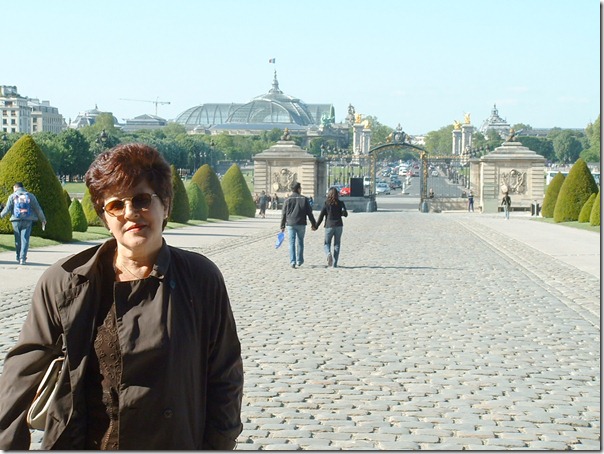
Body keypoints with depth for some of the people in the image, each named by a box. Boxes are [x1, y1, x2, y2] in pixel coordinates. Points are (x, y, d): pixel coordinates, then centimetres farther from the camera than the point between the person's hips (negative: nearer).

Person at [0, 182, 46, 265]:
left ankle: (18, 258, 17)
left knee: (18, 239, 11)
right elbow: (38, 209, 7)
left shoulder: (12, 196, 3)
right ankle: (22, 258, -12)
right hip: (27, 221, 0)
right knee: (25, 239, -2)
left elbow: (7, 209, -5)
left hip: (16, 220, 0)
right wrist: (43, 219, 14)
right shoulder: (30, 196, 7)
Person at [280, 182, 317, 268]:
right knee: (300, 242, 14)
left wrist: (282, 226, 8)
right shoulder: (304, 199, 0)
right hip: (301, 224, 1)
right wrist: (313, 224, 9)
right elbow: (309, 213, 2)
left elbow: (283, 214, 2)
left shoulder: (288, 199, 0)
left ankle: (292, 261, -10)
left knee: (291, 243, 0)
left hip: (290, 224, 0)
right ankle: (299, 261, 20)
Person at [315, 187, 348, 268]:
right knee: (337, 244, 9)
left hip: (329, 226, -2)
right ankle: (334, 263, 5)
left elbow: (321, 216, -4)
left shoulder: (326, 203, -4)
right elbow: (345, 214, -4)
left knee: (327, 243, 11)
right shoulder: (340, 203, 0)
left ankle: (328, 254, -22)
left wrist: (316, 226, 2)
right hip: (339, 226, 2)